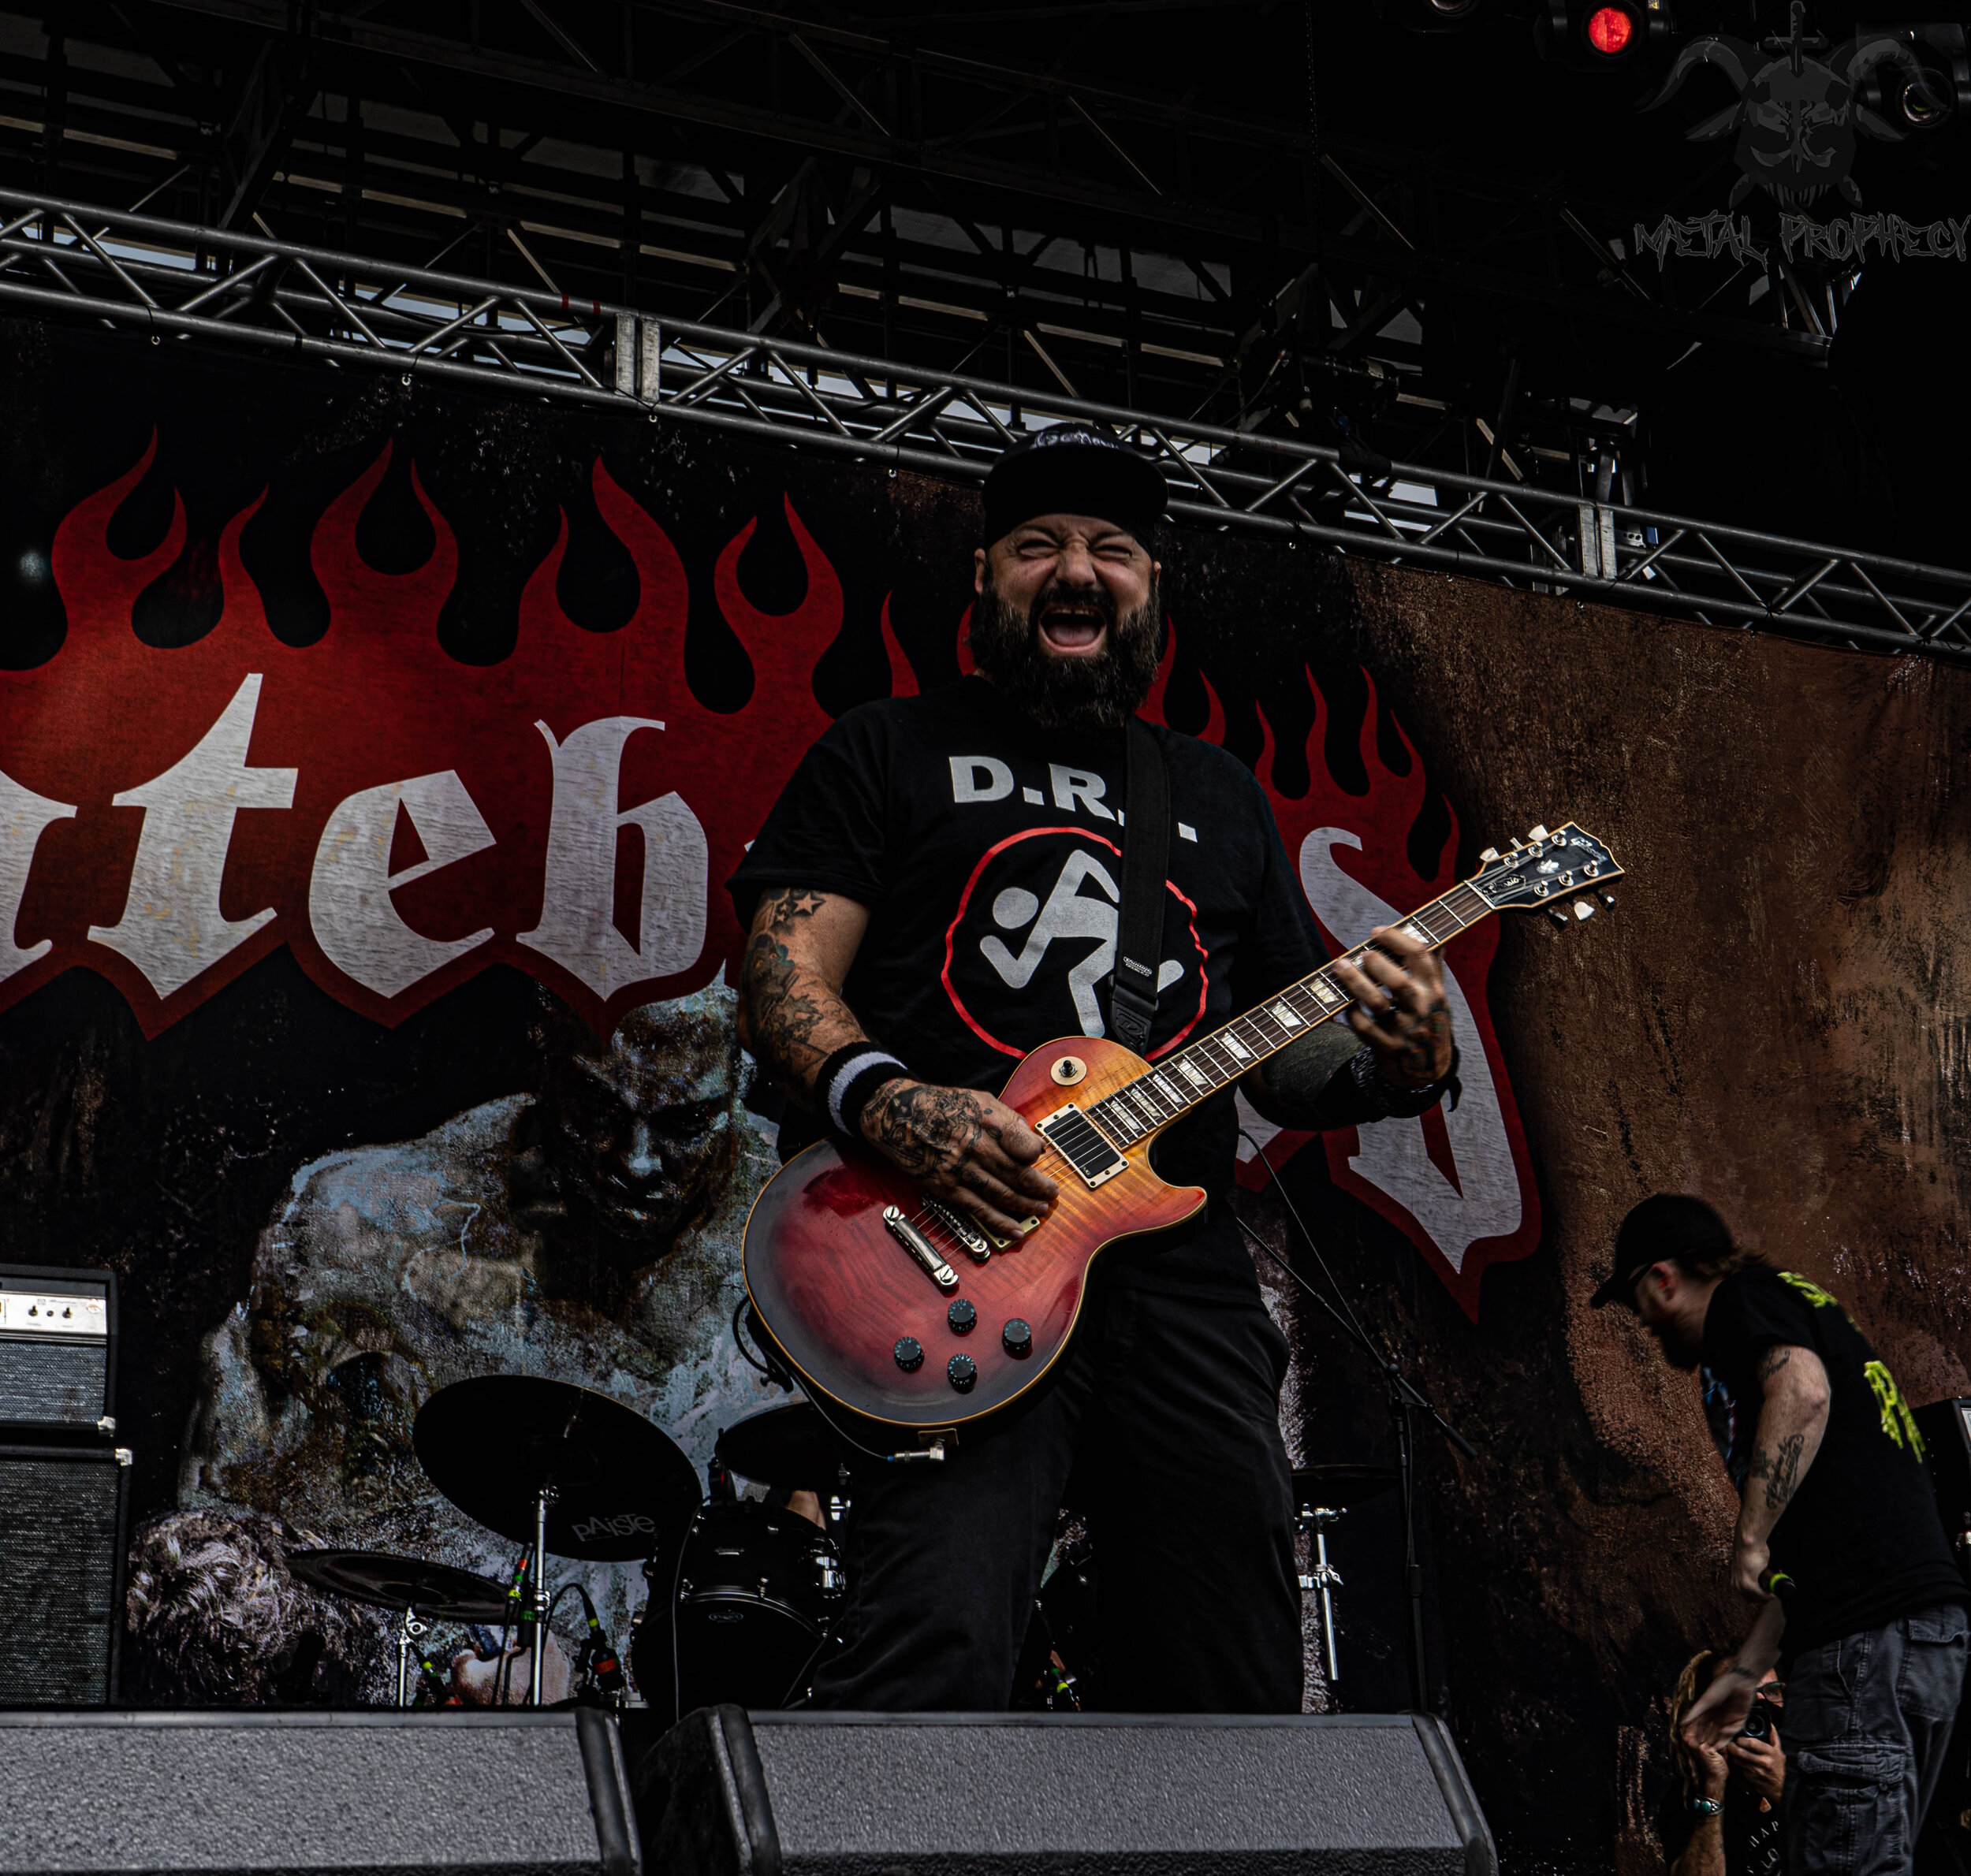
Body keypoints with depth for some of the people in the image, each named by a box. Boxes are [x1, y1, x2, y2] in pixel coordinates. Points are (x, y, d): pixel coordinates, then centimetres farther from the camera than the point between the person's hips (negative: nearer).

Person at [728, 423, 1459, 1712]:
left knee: (1235, 1703, 4)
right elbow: (784, 973, 2)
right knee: (937, 1651, -23)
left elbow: (1287, 1053, 23)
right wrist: (886, 1099, -19)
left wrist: (1399, 1064, 0)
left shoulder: (1219, 793, 25)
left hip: (1185, 1272, 5)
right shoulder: (889, 754, 14)